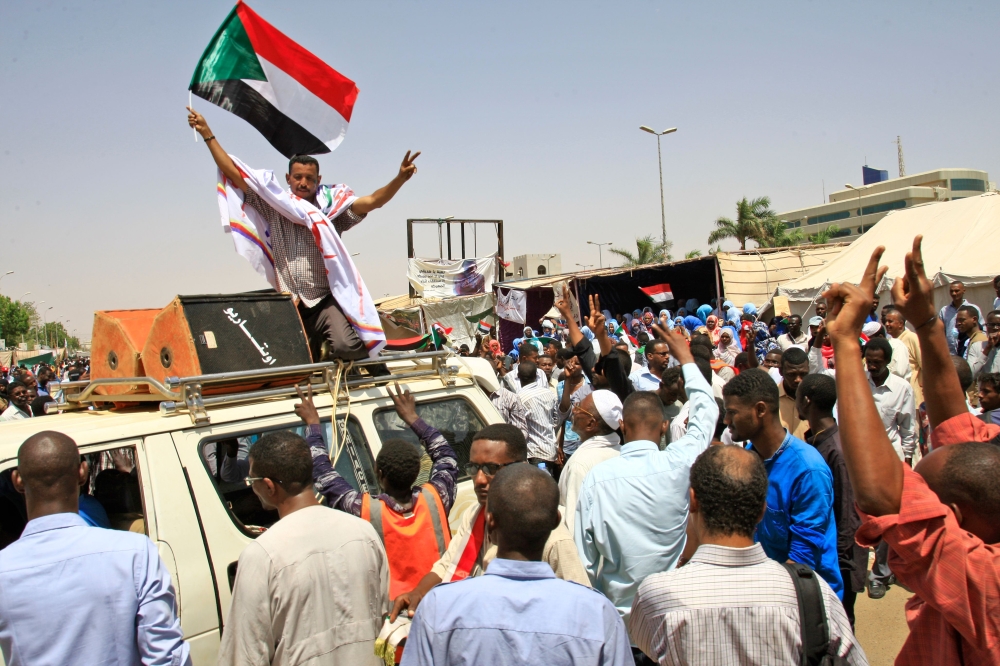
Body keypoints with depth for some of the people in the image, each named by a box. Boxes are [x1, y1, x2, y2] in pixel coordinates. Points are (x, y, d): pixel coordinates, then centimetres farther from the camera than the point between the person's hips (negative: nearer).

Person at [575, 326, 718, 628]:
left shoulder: (597, 476, -16)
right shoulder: (678, 464, -15)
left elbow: (585, 558, -9)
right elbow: (707, 411, 3)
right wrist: (685, 358, 16)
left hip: (619, 614, 0)